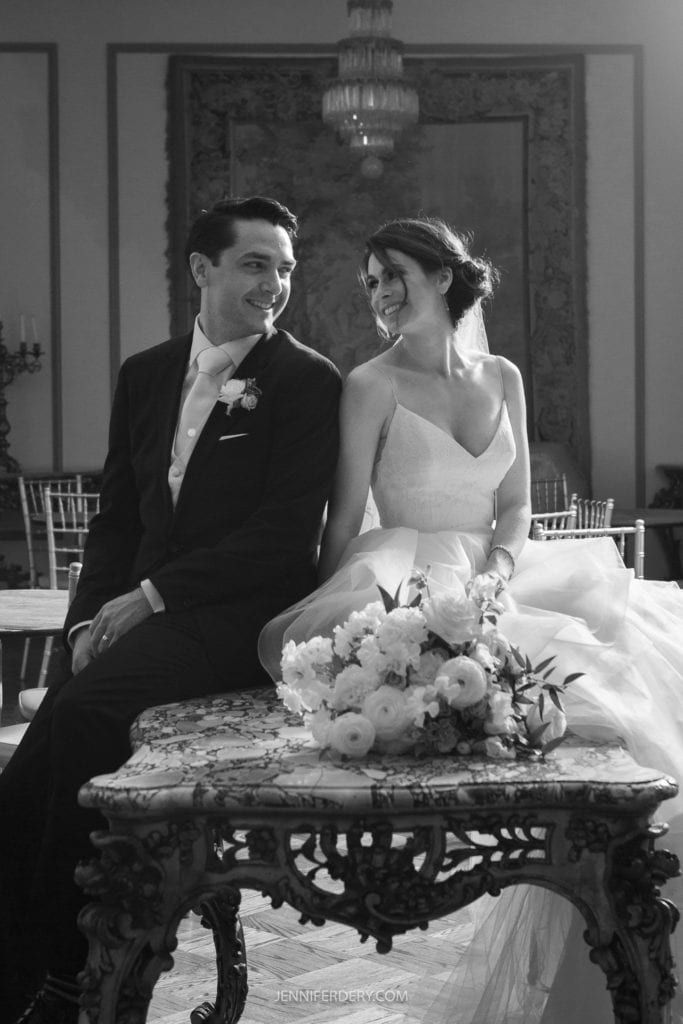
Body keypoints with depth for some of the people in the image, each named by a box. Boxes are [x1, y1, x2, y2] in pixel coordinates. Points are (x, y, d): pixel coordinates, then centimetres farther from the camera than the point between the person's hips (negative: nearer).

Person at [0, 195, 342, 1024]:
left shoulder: (308, 382, -1)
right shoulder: (145, 374, 17)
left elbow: (285, 534, -9)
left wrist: (151, 594, -13)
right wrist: (90, 615, 0)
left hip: (241, 616, -5)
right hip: (142, 613, 5)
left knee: (83, 707, -28)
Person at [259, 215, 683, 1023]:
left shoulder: (502, 379, 14)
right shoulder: (372, 386, 0)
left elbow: (515, 506, 12)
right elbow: (345, 518, -3)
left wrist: (498, 572, -6)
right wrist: (333, 611, -12)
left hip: (495, 578, 5)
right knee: (576, 674, -30)